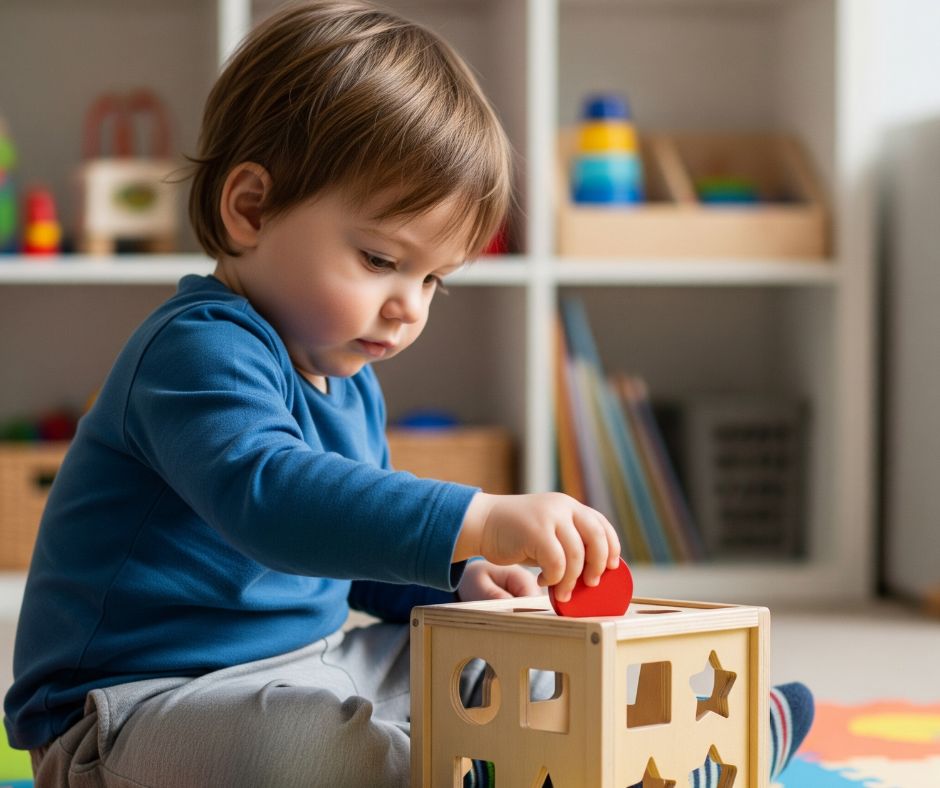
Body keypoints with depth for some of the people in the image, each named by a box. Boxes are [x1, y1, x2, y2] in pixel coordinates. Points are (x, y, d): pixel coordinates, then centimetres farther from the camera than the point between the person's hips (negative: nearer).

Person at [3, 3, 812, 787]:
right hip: (144, 701, -10)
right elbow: (267, 495, -41)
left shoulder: (345, 381, 13)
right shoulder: (203, 350, -21)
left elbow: (360, 549, 27)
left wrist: (459, 579, 5)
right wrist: (480, 521, -49)